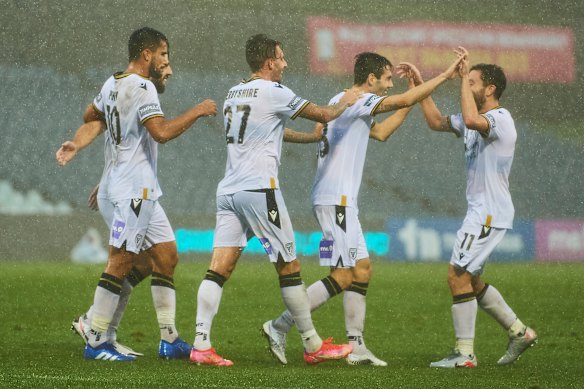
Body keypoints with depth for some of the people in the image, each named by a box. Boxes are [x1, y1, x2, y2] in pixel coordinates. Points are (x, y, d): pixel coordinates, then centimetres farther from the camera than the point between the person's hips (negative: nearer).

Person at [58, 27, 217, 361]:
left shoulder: (112, 84, 13)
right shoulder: (142, 87, -15)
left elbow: (90, 116, 30)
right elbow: (162, 132, -25)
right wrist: (197, 111, -15)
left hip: (142, 189, 10)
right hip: (135, 187, -10)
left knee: (167, 256, 10)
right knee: (121, 262, -8)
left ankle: (170, 339, 11)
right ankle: (96, 342, -6)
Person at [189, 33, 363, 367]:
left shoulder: (234, 94, 18)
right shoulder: (274, 93, -5)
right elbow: (323, 115, 3)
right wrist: (346, 103, 25)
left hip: (229, 190, 7)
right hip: (260, 189, -7)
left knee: (220, 268, -1)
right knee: (289, 267, 3)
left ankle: (201, 345, -12)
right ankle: (313, 346, 11)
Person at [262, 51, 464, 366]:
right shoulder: (357, 101, -10)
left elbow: (381, 132, 27)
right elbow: (403, 101, -16)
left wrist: (414, 96, 25)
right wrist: (445, 75, -8)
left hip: (339, 200, 10)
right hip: (335, 199, -10)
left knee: (362, 269, 11)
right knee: (342, 277, -10)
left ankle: (356, 348, 11)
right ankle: (279, 327, -10)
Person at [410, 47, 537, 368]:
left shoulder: (500, 119, -16)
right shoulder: (479, 120, 15)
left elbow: (471, 119, -38)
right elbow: (436, 122, 26)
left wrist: (464, 78, -28)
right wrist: (421, 85, 18)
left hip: (490, 212, -10)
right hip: (481, 211, 10)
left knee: (458, 275, -11)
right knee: (470, 280, 16)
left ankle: (464, 353, -9)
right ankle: (519, 332, 21)